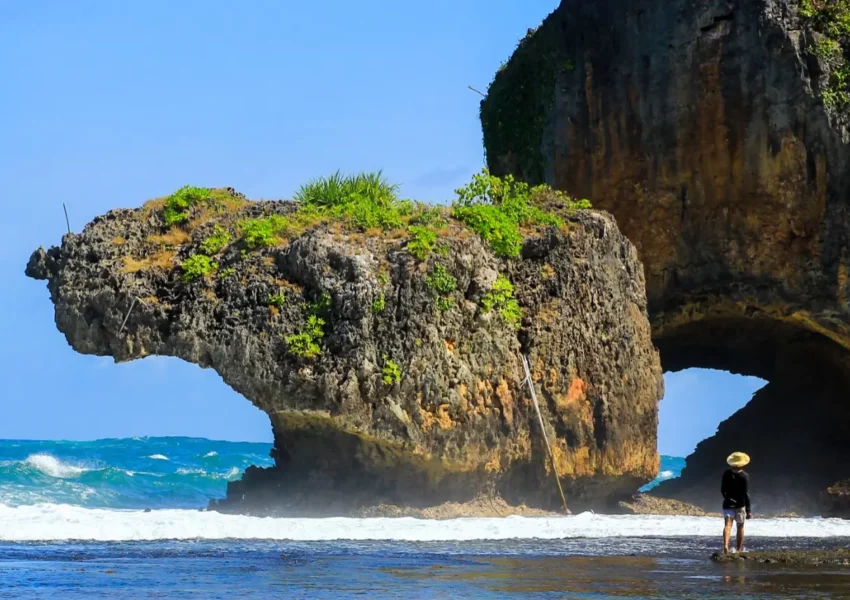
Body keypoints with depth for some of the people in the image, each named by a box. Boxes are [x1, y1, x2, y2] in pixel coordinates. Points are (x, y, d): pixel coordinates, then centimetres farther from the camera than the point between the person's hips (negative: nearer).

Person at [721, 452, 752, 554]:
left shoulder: (727, 474, -2)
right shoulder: (744, 476, -11)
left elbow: (722, 490, 6)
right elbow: (746, 494, -12)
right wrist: (748, 510, -8)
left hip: (728, 503, 1)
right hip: (740, 505, -1)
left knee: (727, 525, -7)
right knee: (740, 527, 14)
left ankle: (725, 545, -31)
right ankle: (739, 549, 20)